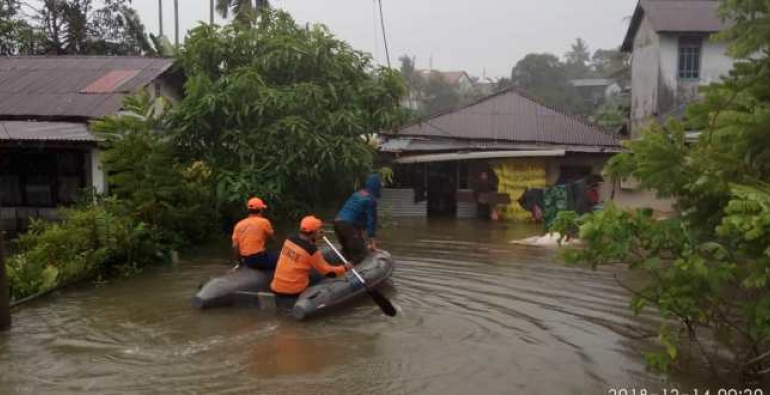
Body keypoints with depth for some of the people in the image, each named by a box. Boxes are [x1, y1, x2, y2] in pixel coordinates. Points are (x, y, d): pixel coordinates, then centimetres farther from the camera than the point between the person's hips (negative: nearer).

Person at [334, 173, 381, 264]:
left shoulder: (357, 194, 18)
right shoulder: (371, 199, -7)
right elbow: (371, 220, -8)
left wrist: (360, 234, 31)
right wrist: (372, 241, -7)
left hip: (337, 222, 9)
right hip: (348, 225, -9)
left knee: (347, 251, 22)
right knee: (360, 254, -2)